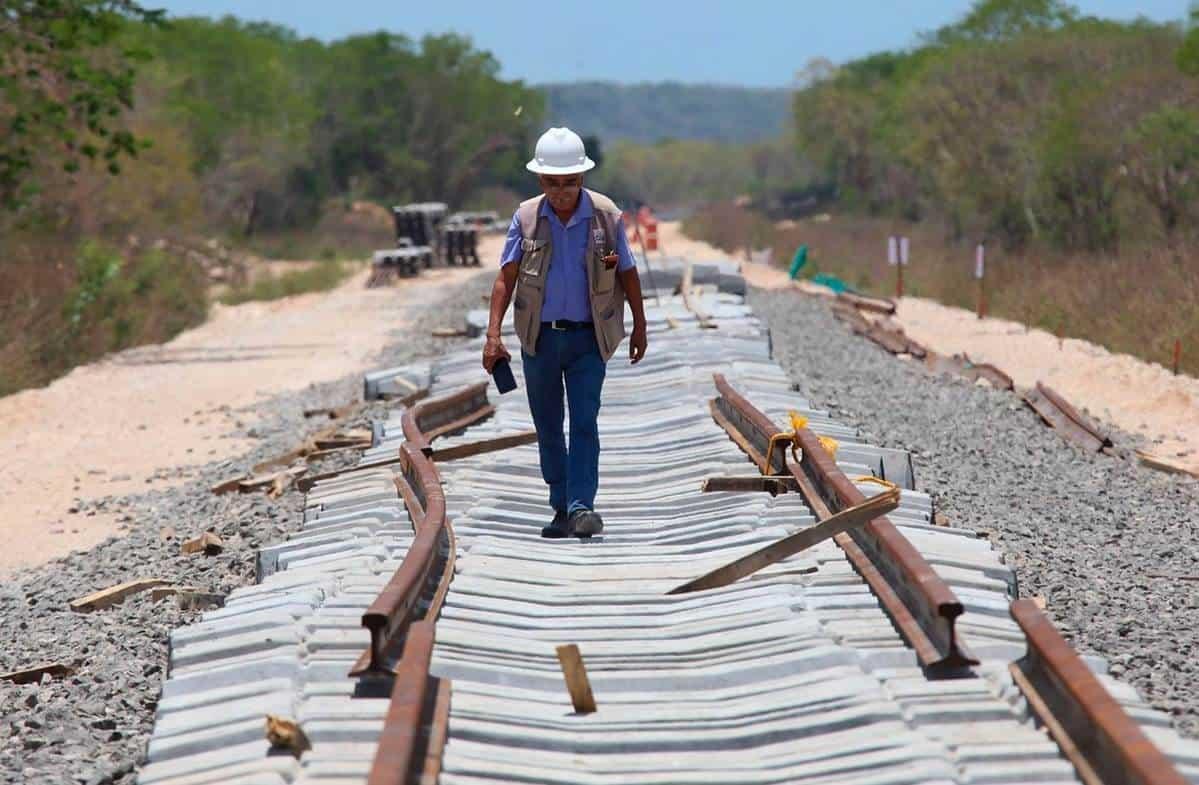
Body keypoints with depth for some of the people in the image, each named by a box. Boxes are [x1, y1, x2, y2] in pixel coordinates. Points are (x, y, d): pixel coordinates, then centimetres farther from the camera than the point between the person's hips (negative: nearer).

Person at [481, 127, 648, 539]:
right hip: (539, 337, 2)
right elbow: (506, 278, -4)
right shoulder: (526, 217, -2)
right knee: (547, 427, 9)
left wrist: (639, 328, 10)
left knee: (584, 422, -12)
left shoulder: (606, 215, -4)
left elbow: (628, 275, 6)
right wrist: (493, 334, -13)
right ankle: (561, 507, 20)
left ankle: (581, 506, -15)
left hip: (587, 338, -2)